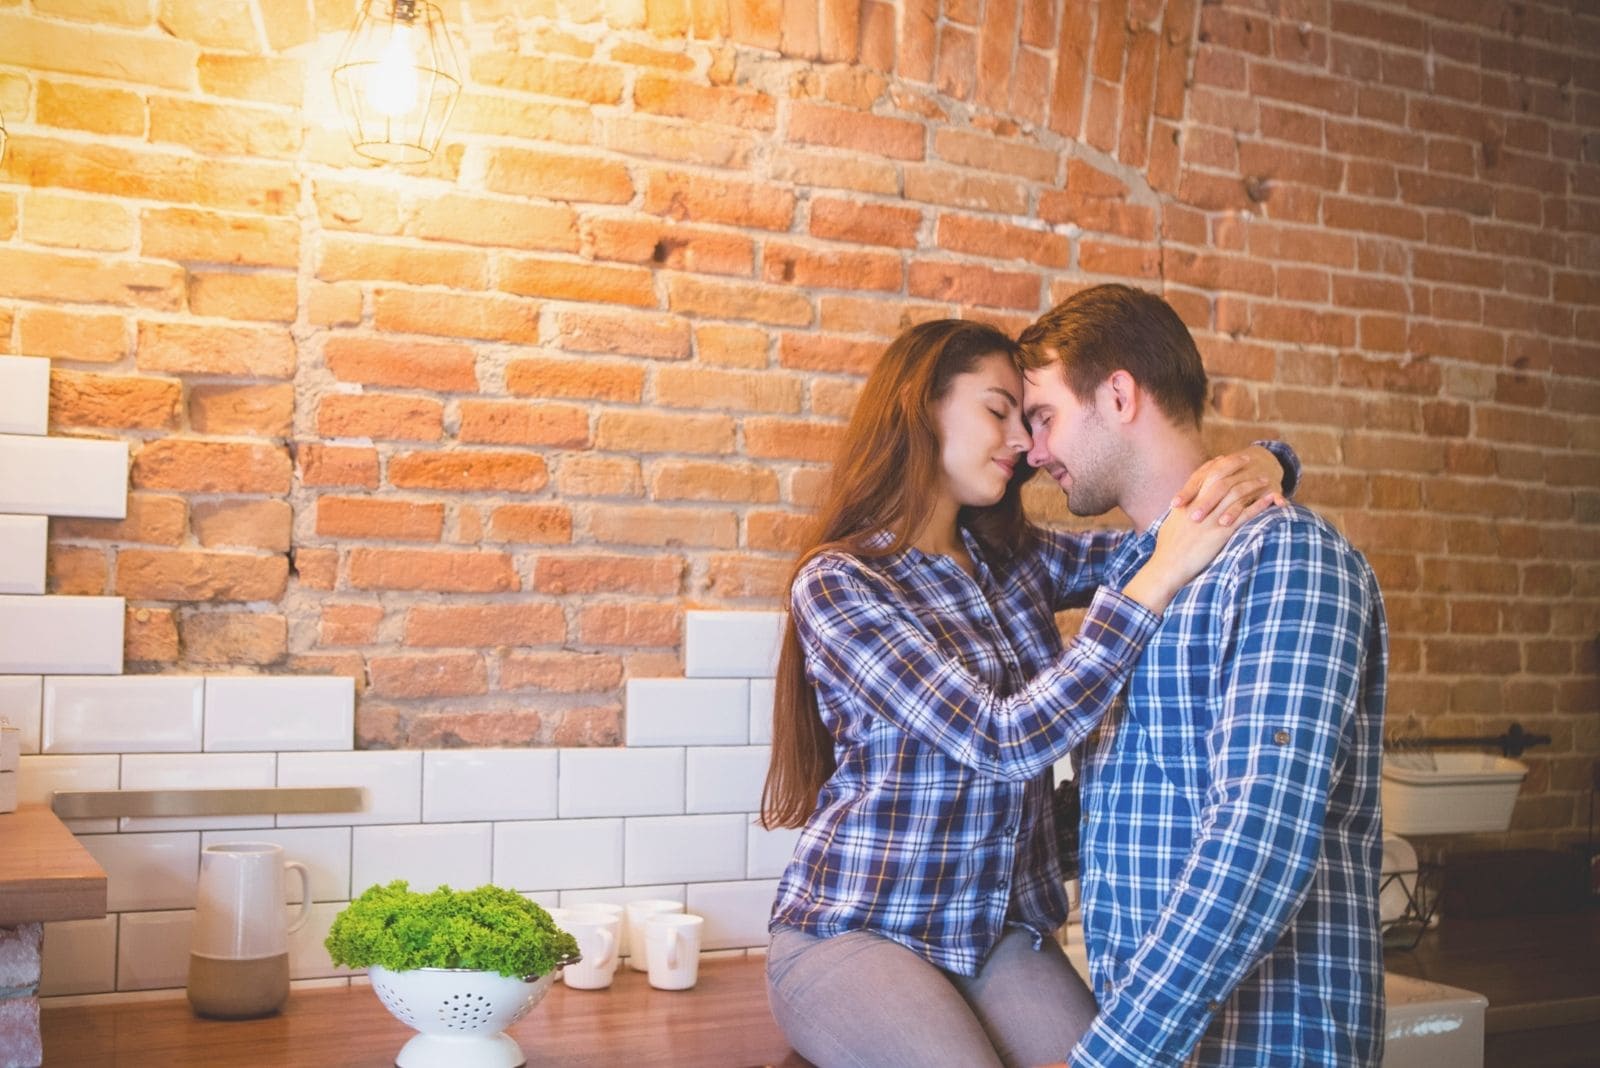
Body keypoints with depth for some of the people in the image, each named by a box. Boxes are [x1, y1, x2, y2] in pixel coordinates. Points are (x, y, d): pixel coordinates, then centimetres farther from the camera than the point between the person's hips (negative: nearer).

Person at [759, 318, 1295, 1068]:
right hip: (857, 933, -6)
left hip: (1003, 932, 6)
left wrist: (1256, 467, -11)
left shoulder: (1018, 562, 6)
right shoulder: (837, 582, -13)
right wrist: (1161, 576, -23)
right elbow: (1006, 741, -22)